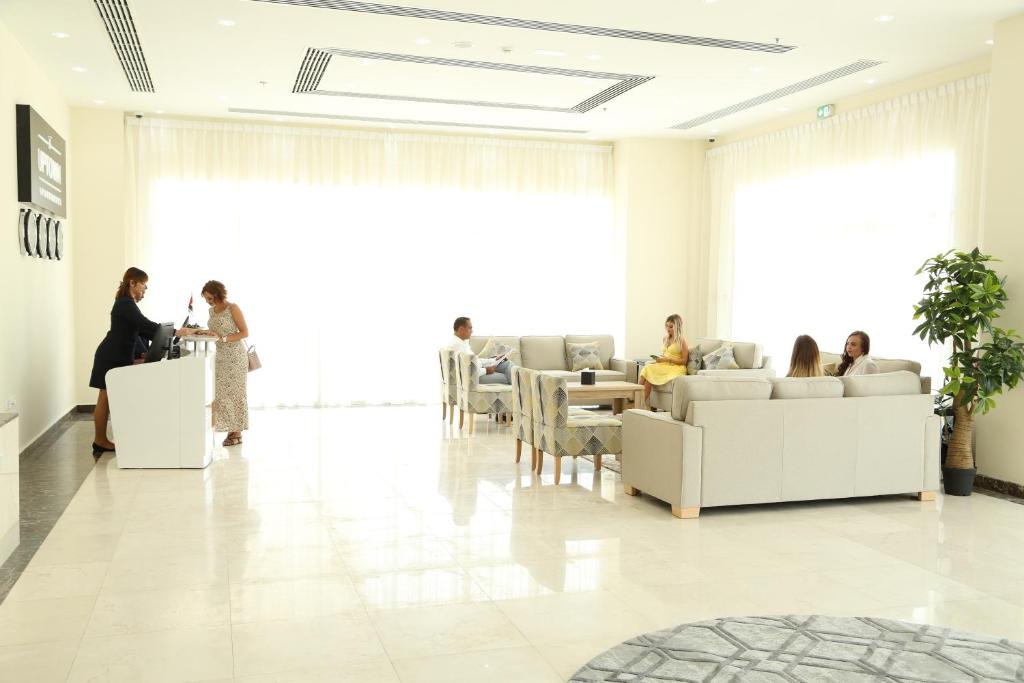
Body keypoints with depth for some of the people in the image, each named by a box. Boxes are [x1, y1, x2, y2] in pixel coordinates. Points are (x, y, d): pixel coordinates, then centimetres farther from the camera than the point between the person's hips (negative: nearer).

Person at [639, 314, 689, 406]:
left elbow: (684, 361, -8)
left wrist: (667, 359, -17)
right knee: (647, 367, -23)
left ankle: (645, 401, -20)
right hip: (664, 366, 7)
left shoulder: (682, 341, -5)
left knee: (650, 371, -27)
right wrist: (658, 359, 0)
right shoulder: (665, 339, 15)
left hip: (676, 368, -7)